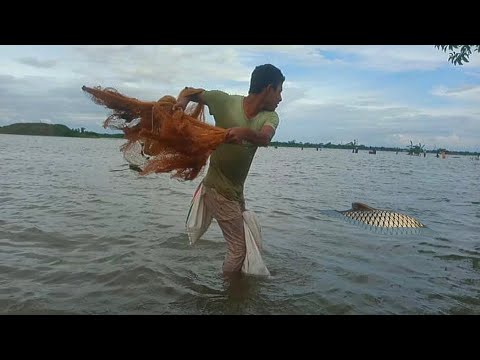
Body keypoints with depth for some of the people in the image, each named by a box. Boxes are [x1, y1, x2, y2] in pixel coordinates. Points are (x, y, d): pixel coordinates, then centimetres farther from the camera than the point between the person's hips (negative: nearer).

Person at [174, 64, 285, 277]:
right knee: (239, 248, -3)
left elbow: (265, 138, -27)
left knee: (247, 241, 21)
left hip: (236, 191, 7)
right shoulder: (225, 101, -15)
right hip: (219, 190, -7)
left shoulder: (270, 117, -4)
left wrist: (245, 133, -49)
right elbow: (194, 92, 2)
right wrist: (183, 99, -21)